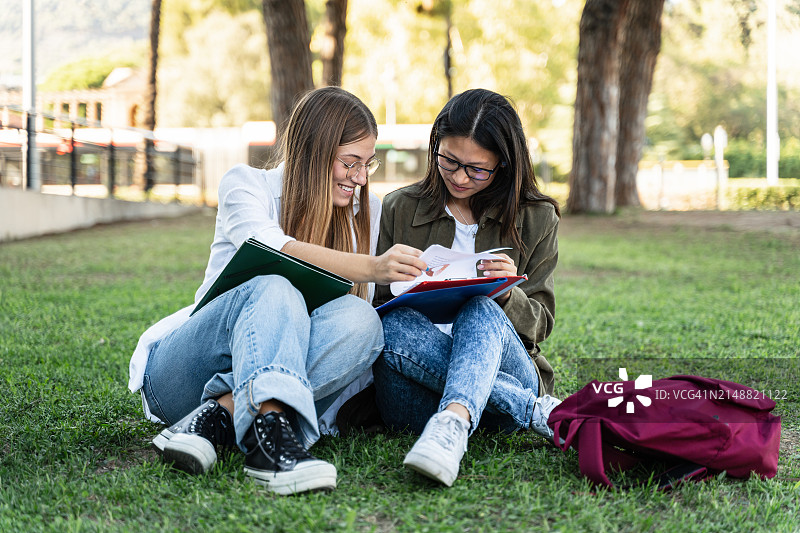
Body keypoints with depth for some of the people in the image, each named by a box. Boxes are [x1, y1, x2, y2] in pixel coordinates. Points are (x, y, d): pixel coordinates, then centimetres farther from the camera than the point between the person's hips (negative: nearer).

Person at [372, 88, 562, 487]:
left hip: (507, 370, -1)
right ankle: (536, 410, -29)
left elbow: (540, 324, 10)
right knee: (394, 325, -32)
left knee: (481, 312, -33)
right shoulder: (399, 209, 12)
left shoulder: (536, 219, 11)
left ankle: (454, 424, -58)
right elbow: (373, 305, 13)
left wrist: (509, 297, -13)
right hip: (419, 395, 1)